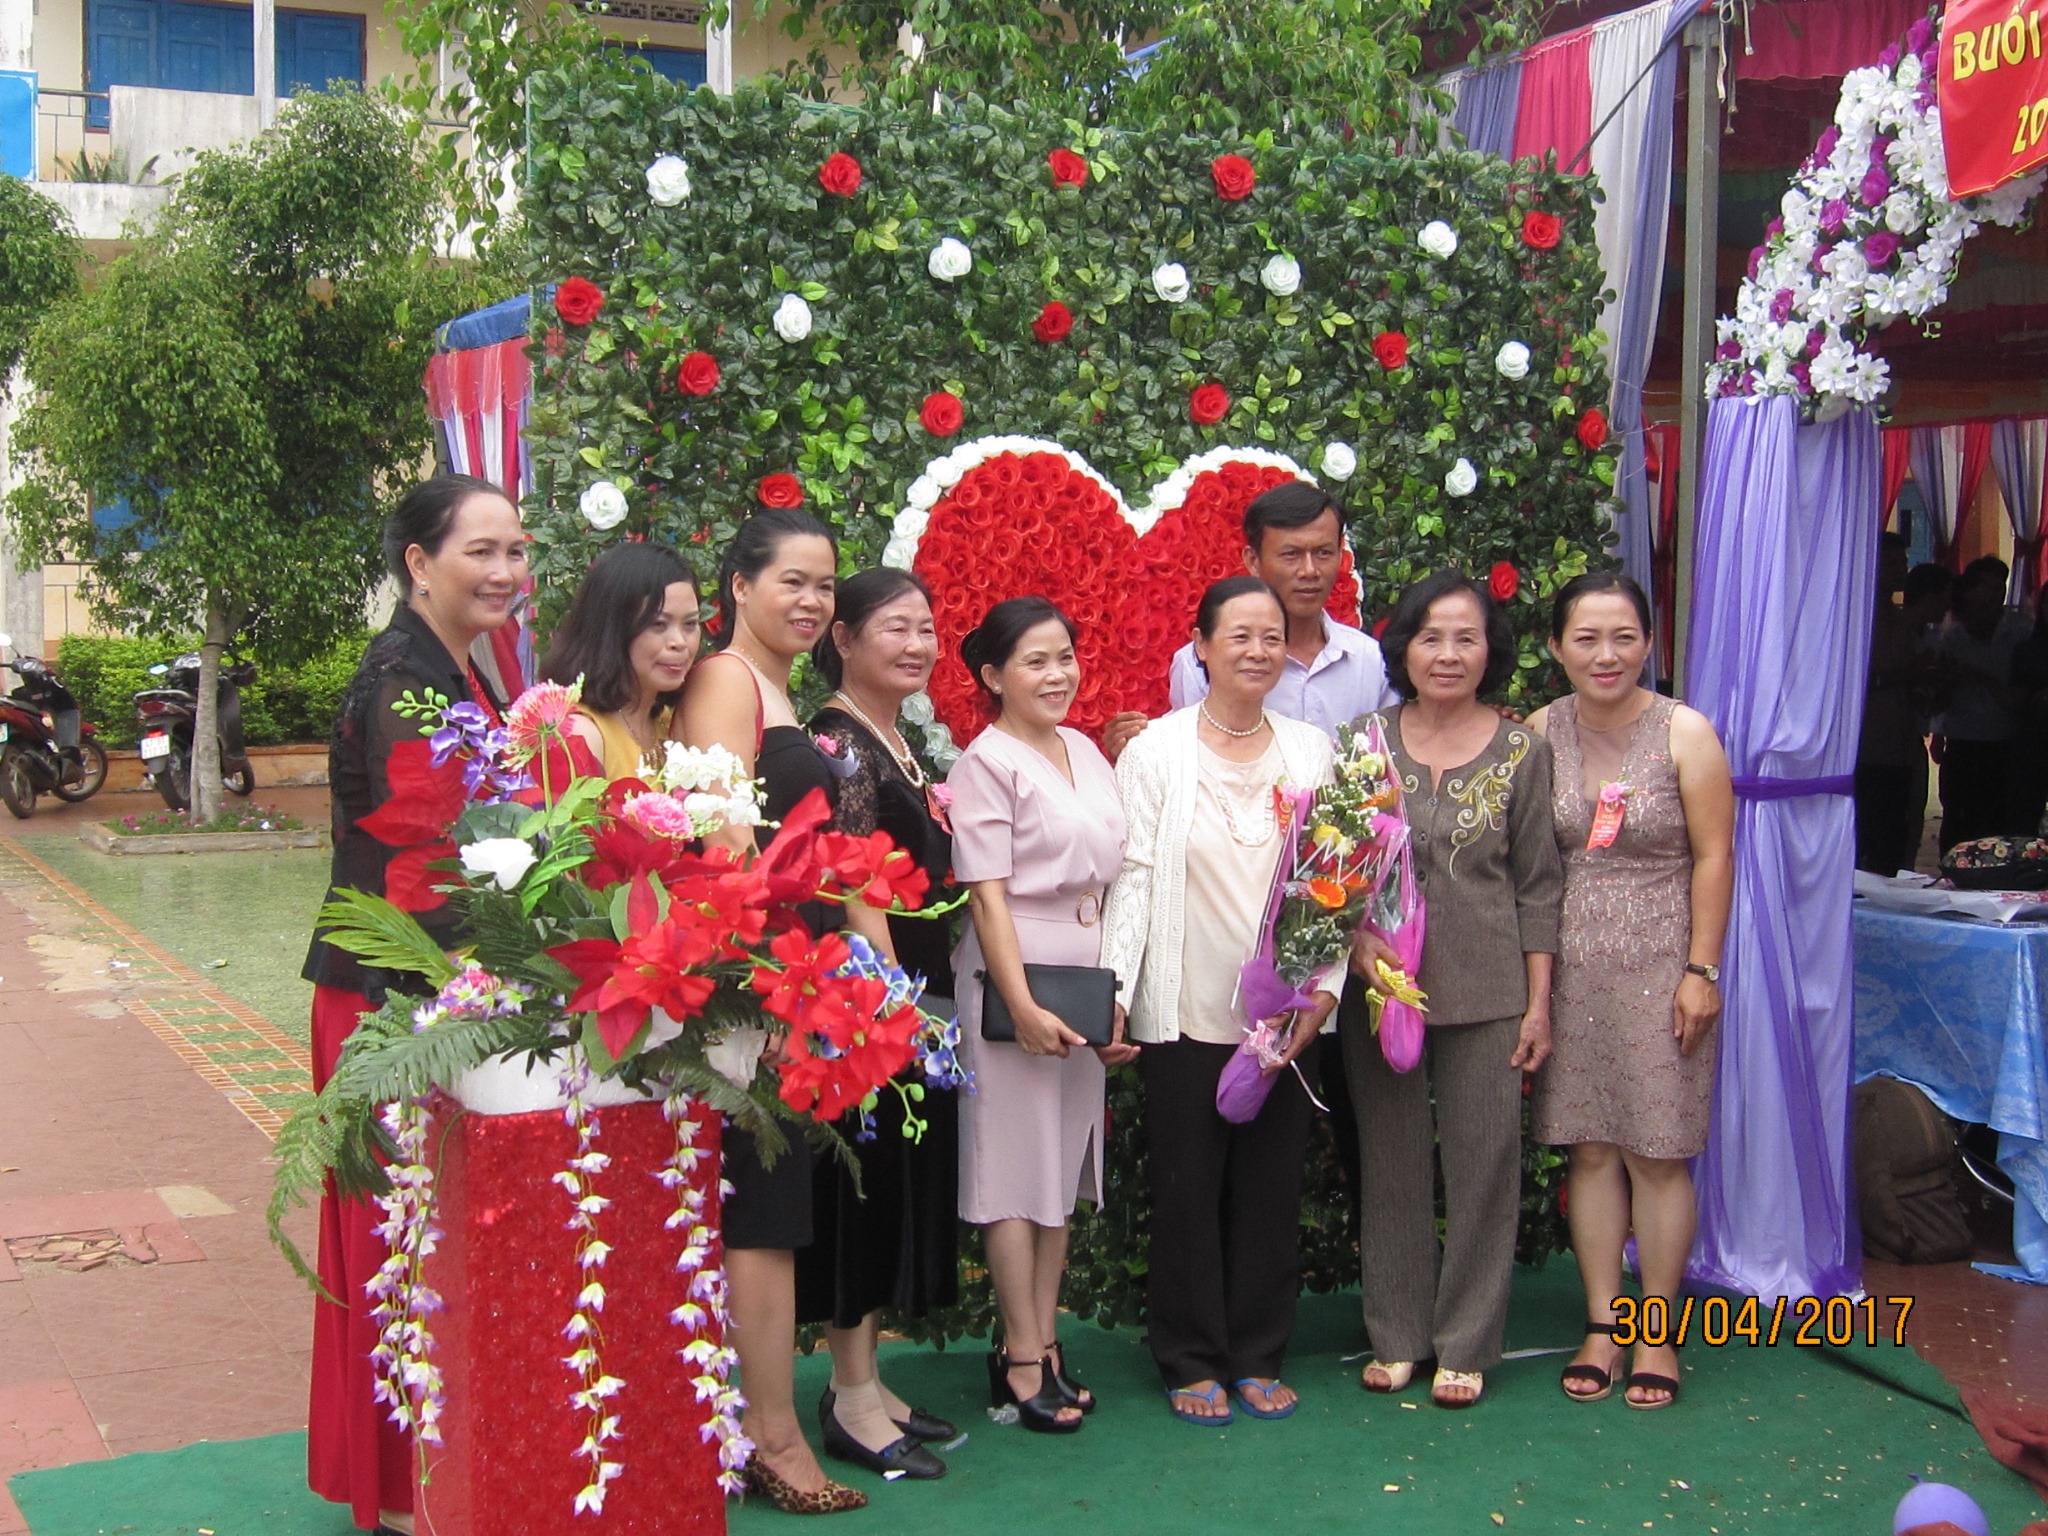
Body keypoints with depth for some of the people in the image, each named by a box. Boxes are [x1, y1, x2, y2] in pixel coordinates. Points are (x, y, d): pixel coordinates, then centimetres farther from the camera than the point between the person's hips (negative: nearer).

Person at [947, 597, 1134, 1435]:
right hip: (1013, 975, -7)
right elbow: (988, 895, -14)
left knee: (1065, 1165, 11)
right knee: (1017, 1169, -1)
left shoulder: (1086, 752, 11)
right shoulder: (987, 762, -10)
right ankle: (1023, 1358, 7)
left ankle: (1043, 1342, 20)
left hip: (1090, 977, 7)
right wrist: (1022, 1005, -18)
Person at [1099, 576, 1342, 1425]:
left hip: (1287, 1015, 3)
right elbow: (1133, 876, -5)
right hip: (1187, 1012, -3)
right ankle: (1192, 1362, 17)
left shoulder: (1311, 750, 8)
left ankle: (1257, 1358, 22)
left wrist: (1322, 989, -2)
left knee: (1271, 1187, 8)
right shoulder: (1156, 751, -1)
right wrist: (1114, 991, -14)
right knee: (1188, 1188, 4)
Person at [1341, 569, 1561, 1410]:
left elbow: (1538, 885, 2)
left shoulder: (1522, 751, 1)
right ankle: (1395, 1336, 22)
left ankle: (1465, 1344, 17)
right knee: (1391, 1162, 9)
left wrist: (1539, 1003, 0)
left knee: (1484, 1162, 4)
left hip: (1486, 992, -1)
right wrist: (1358, 939, -13)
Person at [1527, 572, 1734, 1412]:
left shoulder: (1684, 732, -6)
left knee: (1657, 1151, 2)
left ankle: (1657, 1334, 15)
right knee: (1589, 1147, 8)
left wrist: (1701, 970, -9)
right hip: (1569, 965, 3)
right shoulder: (1539, 734, 2)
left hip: (1658, 966, -3)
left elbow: (1713, 858, -5)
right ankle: (1602, 1325, 20)